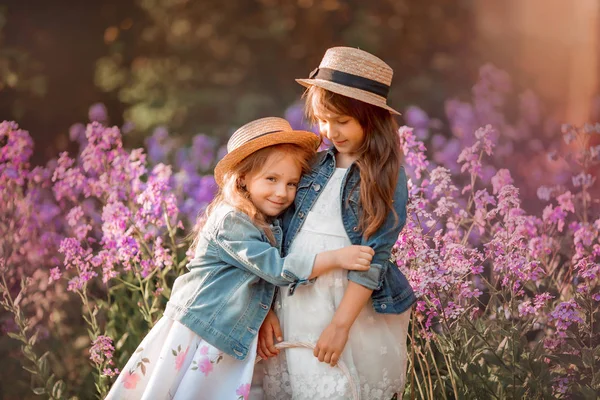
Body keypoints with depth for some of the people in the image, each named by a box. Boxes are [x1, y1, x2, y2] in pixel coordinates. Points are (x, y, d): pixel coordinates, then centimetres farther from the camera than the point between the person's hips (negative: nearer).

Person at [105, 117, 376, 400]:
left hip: (231, 342, 8)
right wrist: (337, 258, -27)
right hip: (198, 333, -8)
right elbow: (277, 269, -23)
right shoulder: (231, 222, -20)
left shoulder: (271, 223, 8)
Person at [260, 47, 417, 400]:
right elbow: (281, 237, 7)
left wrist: (340, 324, -16)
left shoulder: (386, 176, -3)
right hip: (294, 304, 4)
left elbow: (373, 256, -10)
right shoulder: (311, 165, 8)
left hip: (353, 307, -4)